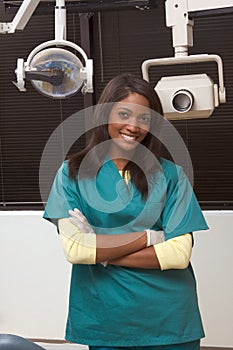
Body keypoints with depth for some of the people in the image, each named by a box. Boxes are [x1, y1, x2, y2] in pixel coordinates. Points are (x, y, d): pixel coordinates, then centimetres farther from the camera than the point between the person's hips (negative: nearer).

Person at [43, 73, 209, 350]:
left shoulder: (170, 175, -1)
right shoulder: (72, 172, -1)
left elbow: (179, 254, -9)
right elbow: (74, 249, -11)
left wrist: (101, 250, -12)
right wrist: (150, 237, -12)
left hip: (168, 316, 0)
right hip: (103, 320, 0)